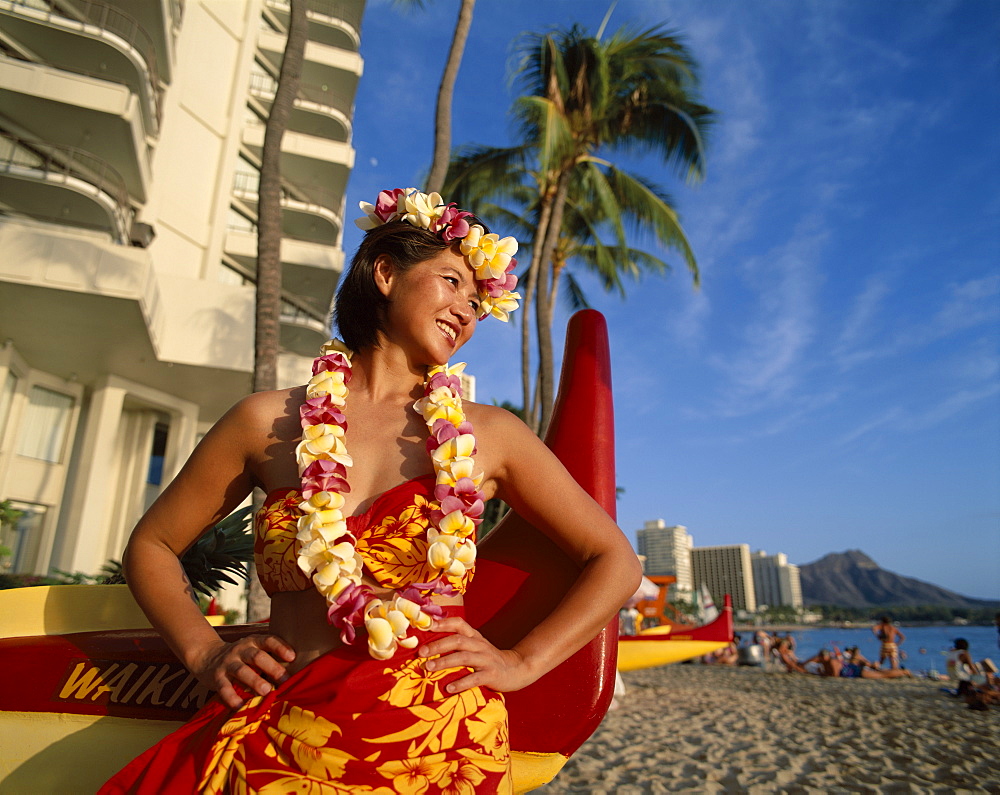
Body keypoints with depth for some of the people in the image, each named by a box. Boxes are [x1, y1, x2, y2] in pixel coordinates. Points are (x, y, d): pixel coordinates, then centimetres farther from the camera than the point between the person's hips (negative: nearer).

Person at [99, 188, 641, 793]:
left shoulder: (489, 435, 2)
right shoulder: (270, 422, 4)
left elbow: (617, 563, 7)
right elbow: (152, 545, 15)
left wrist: (521, 662, -1)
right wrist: (207, 654, 3)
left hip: (436, 745, 0)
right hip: (283, 739, 1)